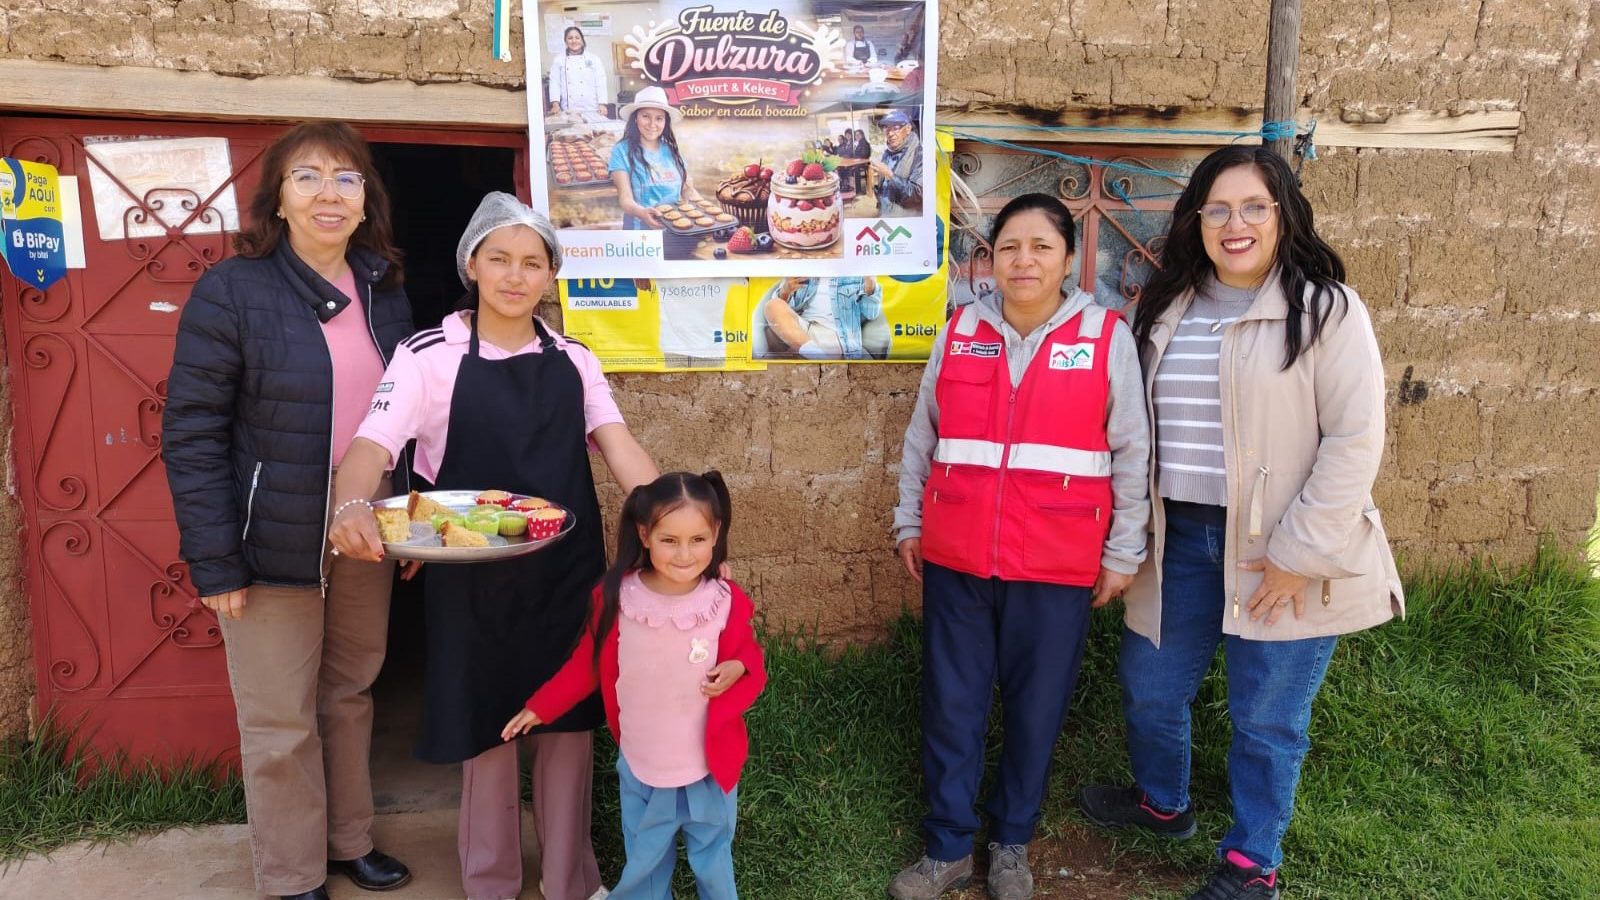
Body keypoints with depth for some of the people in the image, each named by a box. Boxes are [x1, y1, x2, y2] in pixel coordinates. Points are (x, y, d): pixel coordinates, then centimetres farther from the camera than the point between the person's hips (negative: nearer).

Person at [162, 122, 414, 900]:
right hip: (275, 541, -4)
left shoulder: (385, 291, 4)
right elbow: (190, 436, -12)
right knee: (281, 725, 7)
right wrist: (214, 563, -14)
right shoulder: (232, 291, -11)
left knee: (350, 697, 17)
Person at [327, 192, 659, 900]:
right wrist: (352, 504, -39)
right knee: (486, 727, 11)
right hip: (474, 579, -2)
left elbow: (621, 450, -4)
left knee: (569, 724, 13)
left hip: (568, 571, 3)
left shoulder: (573, 361, 6)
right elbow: (372, 446, -15)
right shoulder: (430, 356, -4)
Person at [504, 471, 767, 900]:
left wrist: (737, 669, -23)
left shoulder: (726, 603, -16)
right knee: (642, 866, 22)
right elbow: (588, 663, 2)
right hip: (641, 768, 1)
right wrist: (539, 707, 6)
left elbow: (751, 661, -1)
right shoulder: (618, 598, -13)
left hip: (709, 768, -1)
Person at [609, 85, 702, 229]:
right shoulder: (622, 151, -2)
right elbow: (625, 198, -9)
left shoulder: (672, 151, 10)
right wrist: (641, 213, -30)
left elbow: (687, 189, 15)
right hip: (642, 232, -4)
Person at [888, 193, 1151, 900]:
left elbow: (1131, 454, 2)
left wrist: (1123, 553, 2)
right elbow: (921, 438, 12)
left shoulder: (1107, 337, -2)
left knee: (1037, 707, 10)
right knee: (950, 705, 8)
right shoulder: (959, 333, 4)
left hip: (1057, 565, -1)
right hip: (955, 556, 2)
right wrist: (909, 525, 13)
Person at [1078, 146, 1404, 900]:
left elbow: (1355, 439, -14)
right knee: (1149, 685, 18)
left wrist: (1300, 554, -17)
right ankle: (1161, 802, 46)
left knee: (1266, 718, 7)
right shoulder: (1168, 309, 9)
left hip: (1280, 553, -5)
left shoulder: (1326, 309, -9)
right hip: (1181, 539, 6)